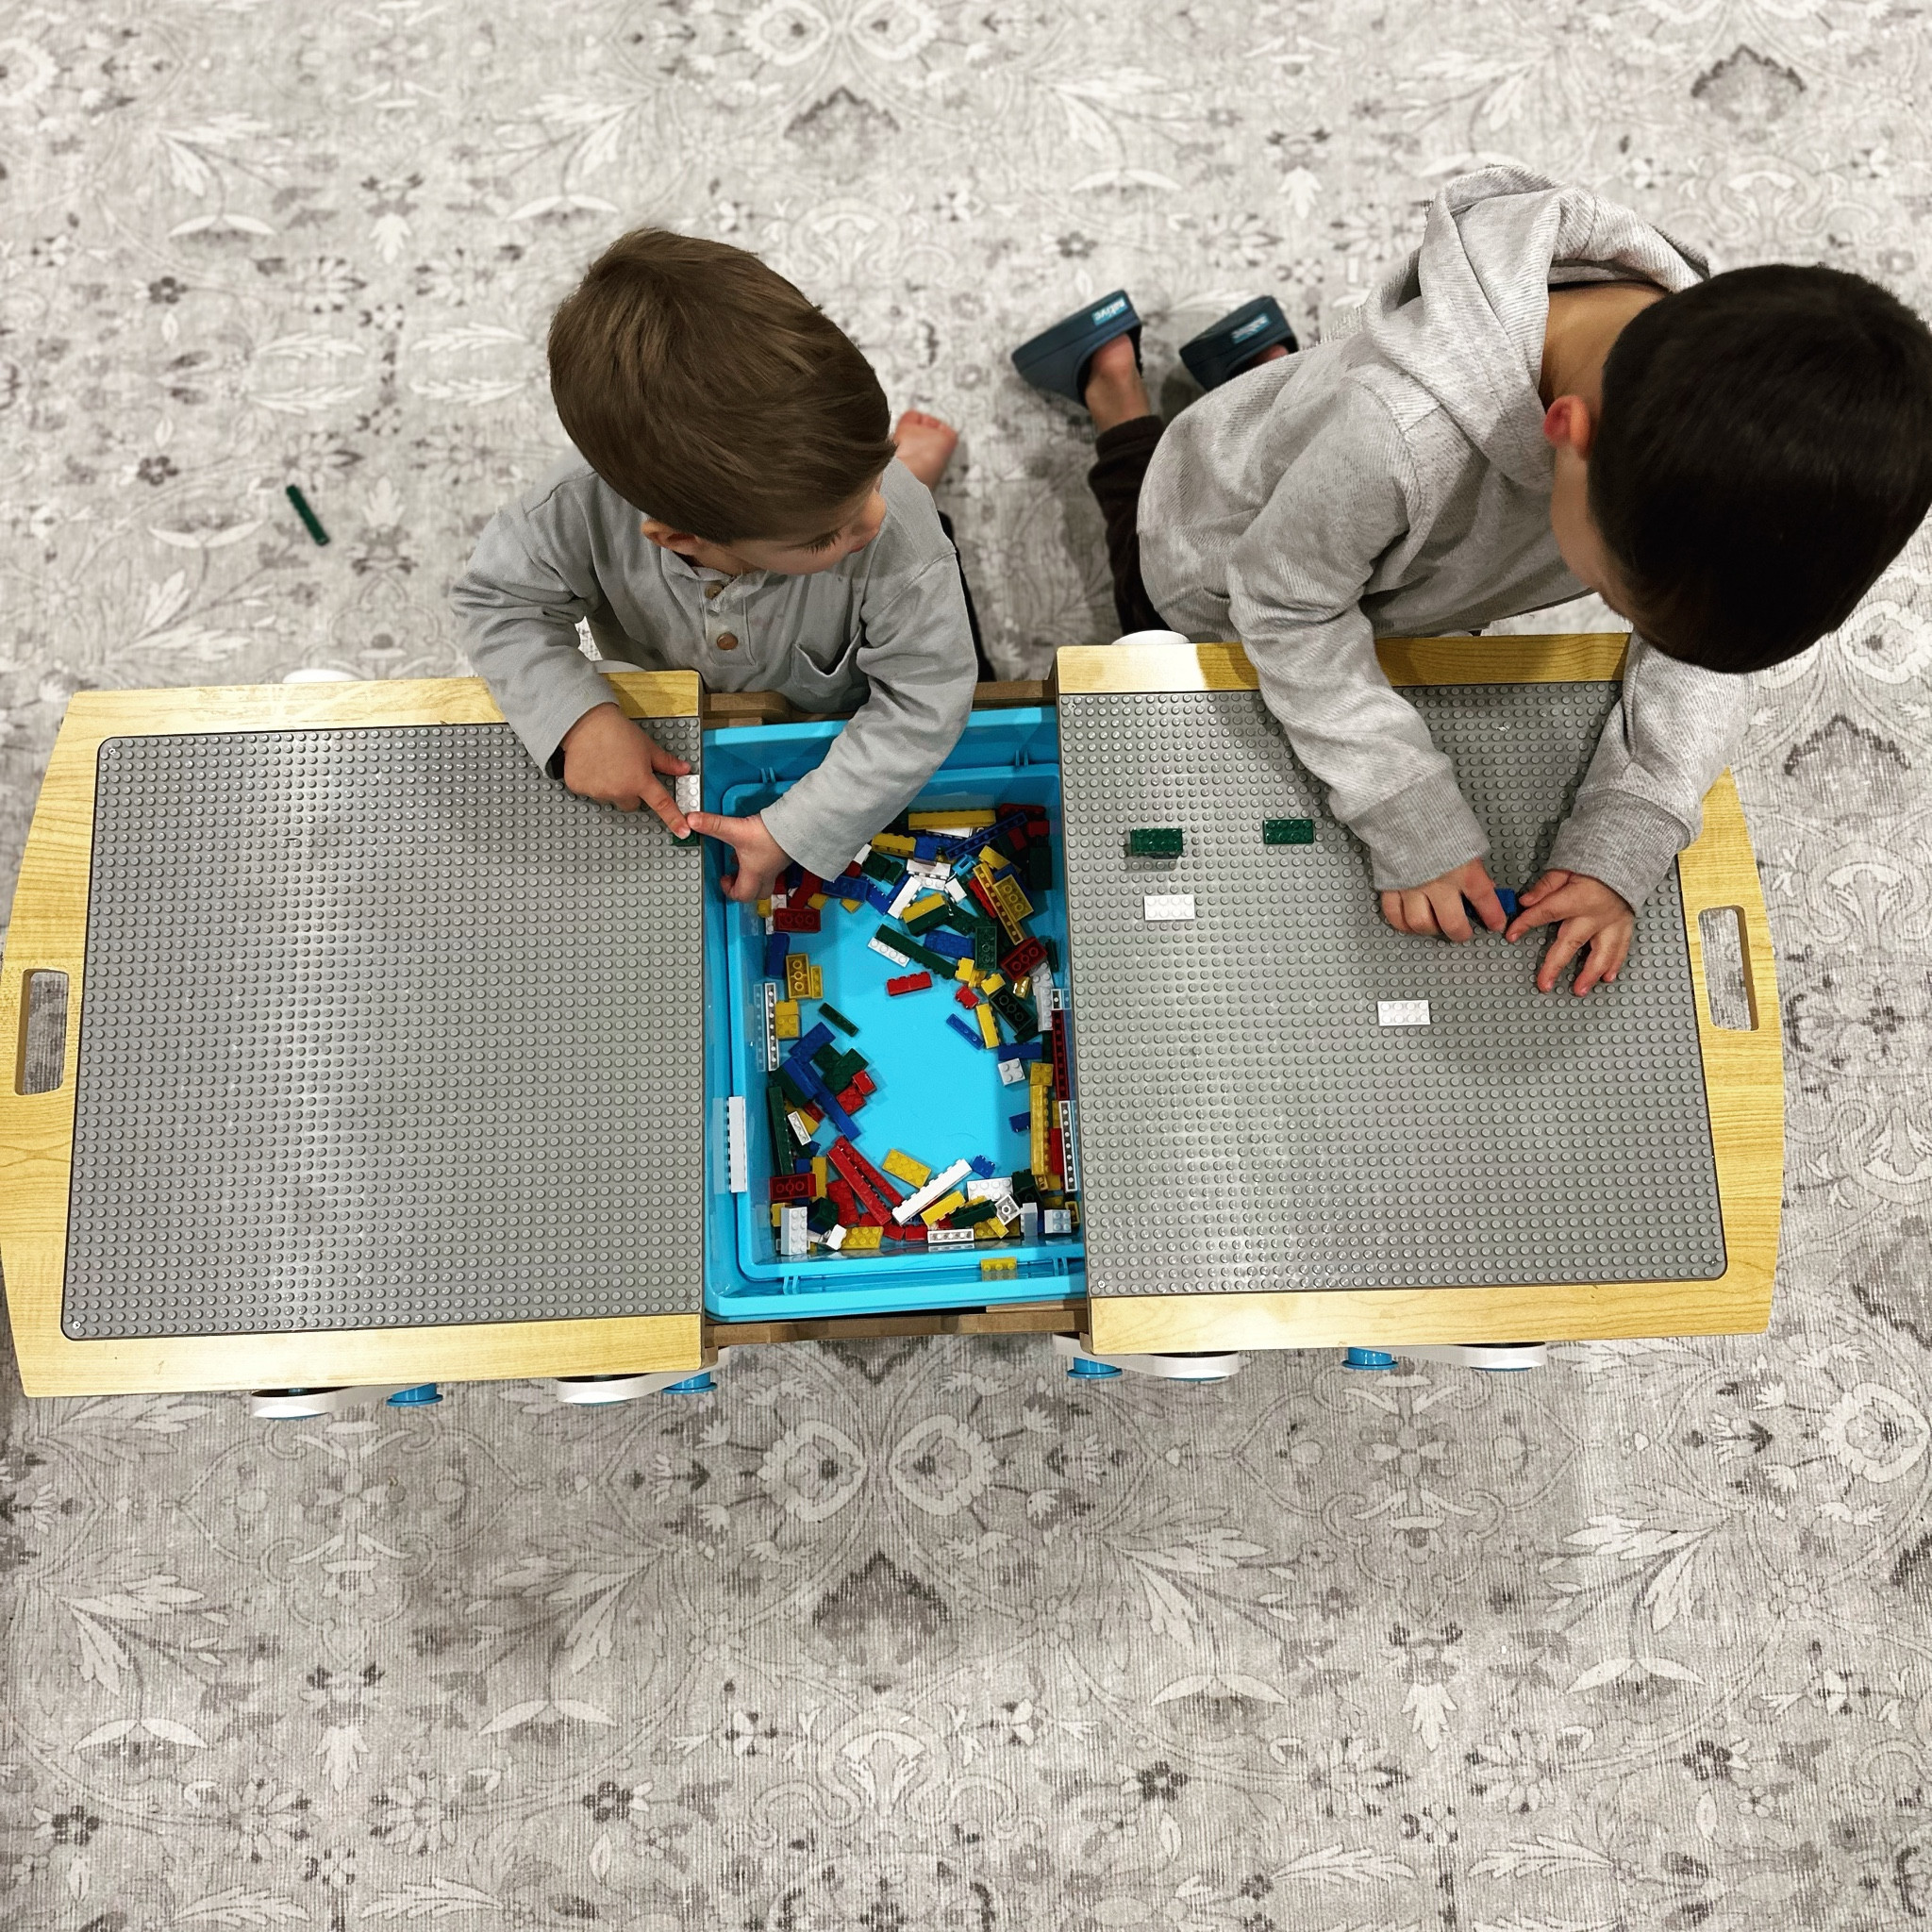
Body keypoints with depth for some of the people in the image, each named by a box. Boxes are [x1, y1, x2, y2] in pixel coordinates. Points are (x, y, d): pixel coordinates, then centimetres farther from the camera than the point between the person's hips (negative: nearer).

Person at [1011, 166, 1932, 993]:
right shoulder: (1398, 433, -51)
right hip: (1224, 556, -4)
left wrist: (1621, 846, -31)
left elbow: (1705, 641, -20)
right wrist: (1415, 823, -37)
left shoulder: (1713, 418, -33)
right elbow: (1286, 609, -34)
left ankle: (1269, 366, 35)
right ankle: (1111, 377, 32)